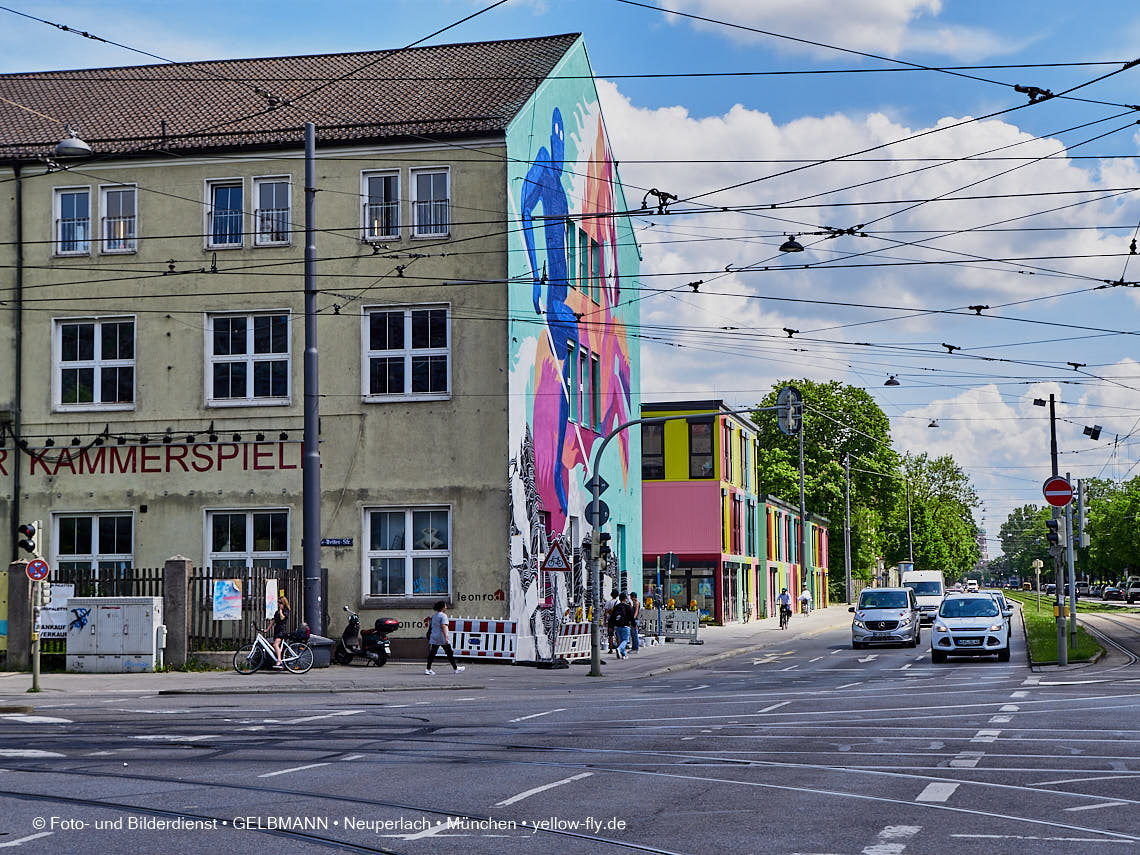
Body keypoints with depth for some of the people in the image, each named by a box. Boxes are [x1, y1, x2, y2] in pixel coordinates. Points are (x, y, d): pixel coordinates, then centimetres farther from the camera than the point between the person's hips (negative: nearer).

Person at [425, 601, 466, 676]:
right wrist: (446, 637, -28)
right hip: (442, 638, -7)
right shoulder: (443, 615, -12)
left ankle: (428, 669, -4)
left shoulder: (434, 616, 13)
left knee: (432, 653, 3)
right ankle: (456, 668, 15)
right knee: (449, 653, 5)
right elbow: (443, 626, -23)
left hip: (434, 637, 7)